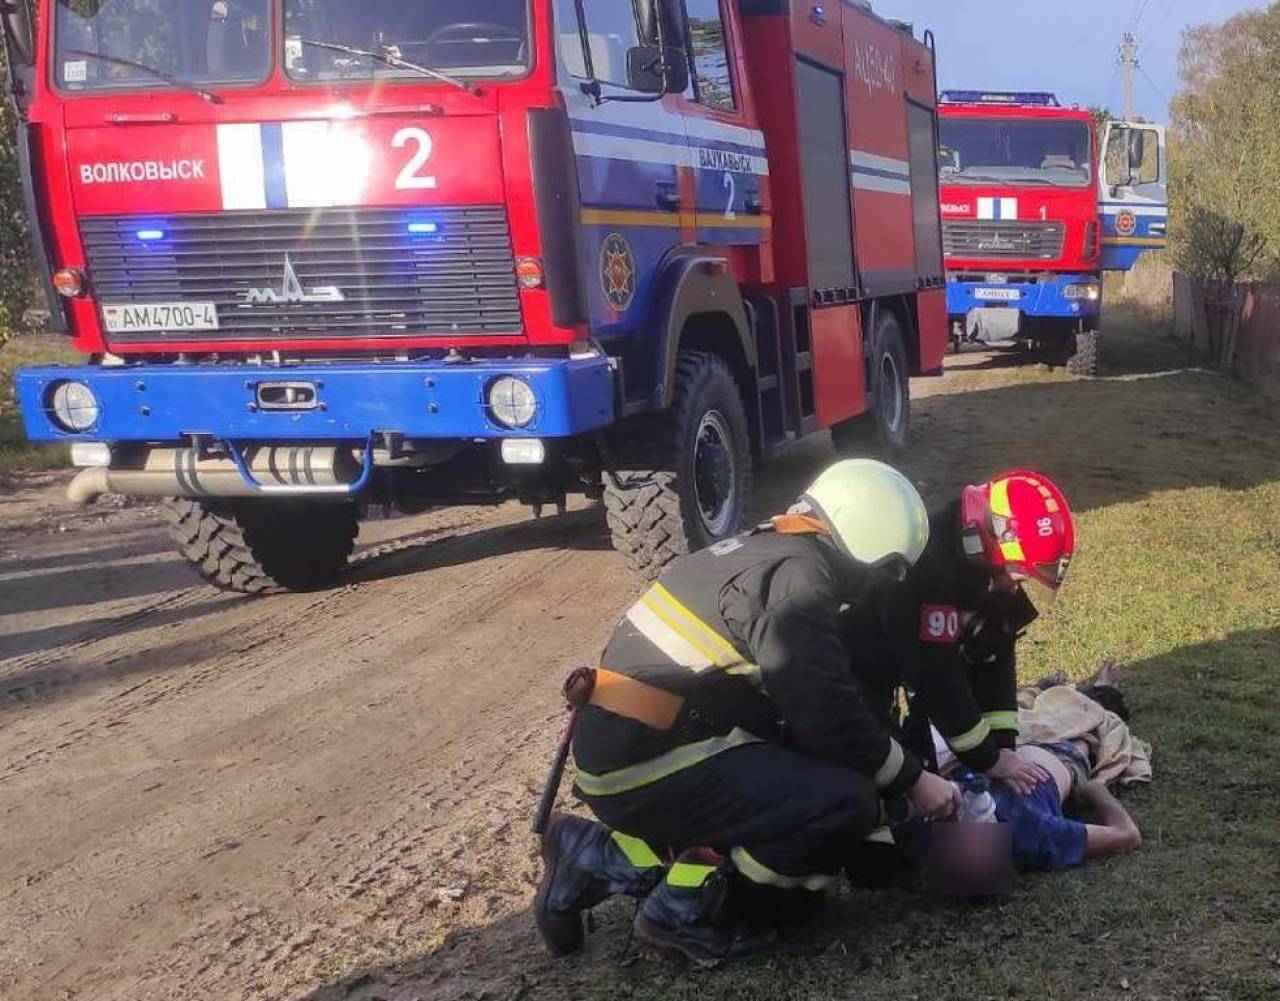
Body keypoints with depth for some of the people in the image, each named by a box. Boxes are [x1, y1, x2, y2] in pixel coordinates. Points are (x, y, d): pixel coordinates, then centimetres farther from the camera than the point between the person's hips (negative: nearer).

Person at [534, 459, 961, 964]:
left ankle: (599, 860, 14)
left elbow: (803, 701, 24)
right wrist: (911, 780, 0)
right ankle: (688, 906, -3)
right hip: (648, 765, -10)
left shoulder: (764, 549, 16)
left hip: (618, 745, 10)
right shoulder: (796, 576, -13)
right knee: (848, 803, -13)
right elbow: (829, 716, -15)